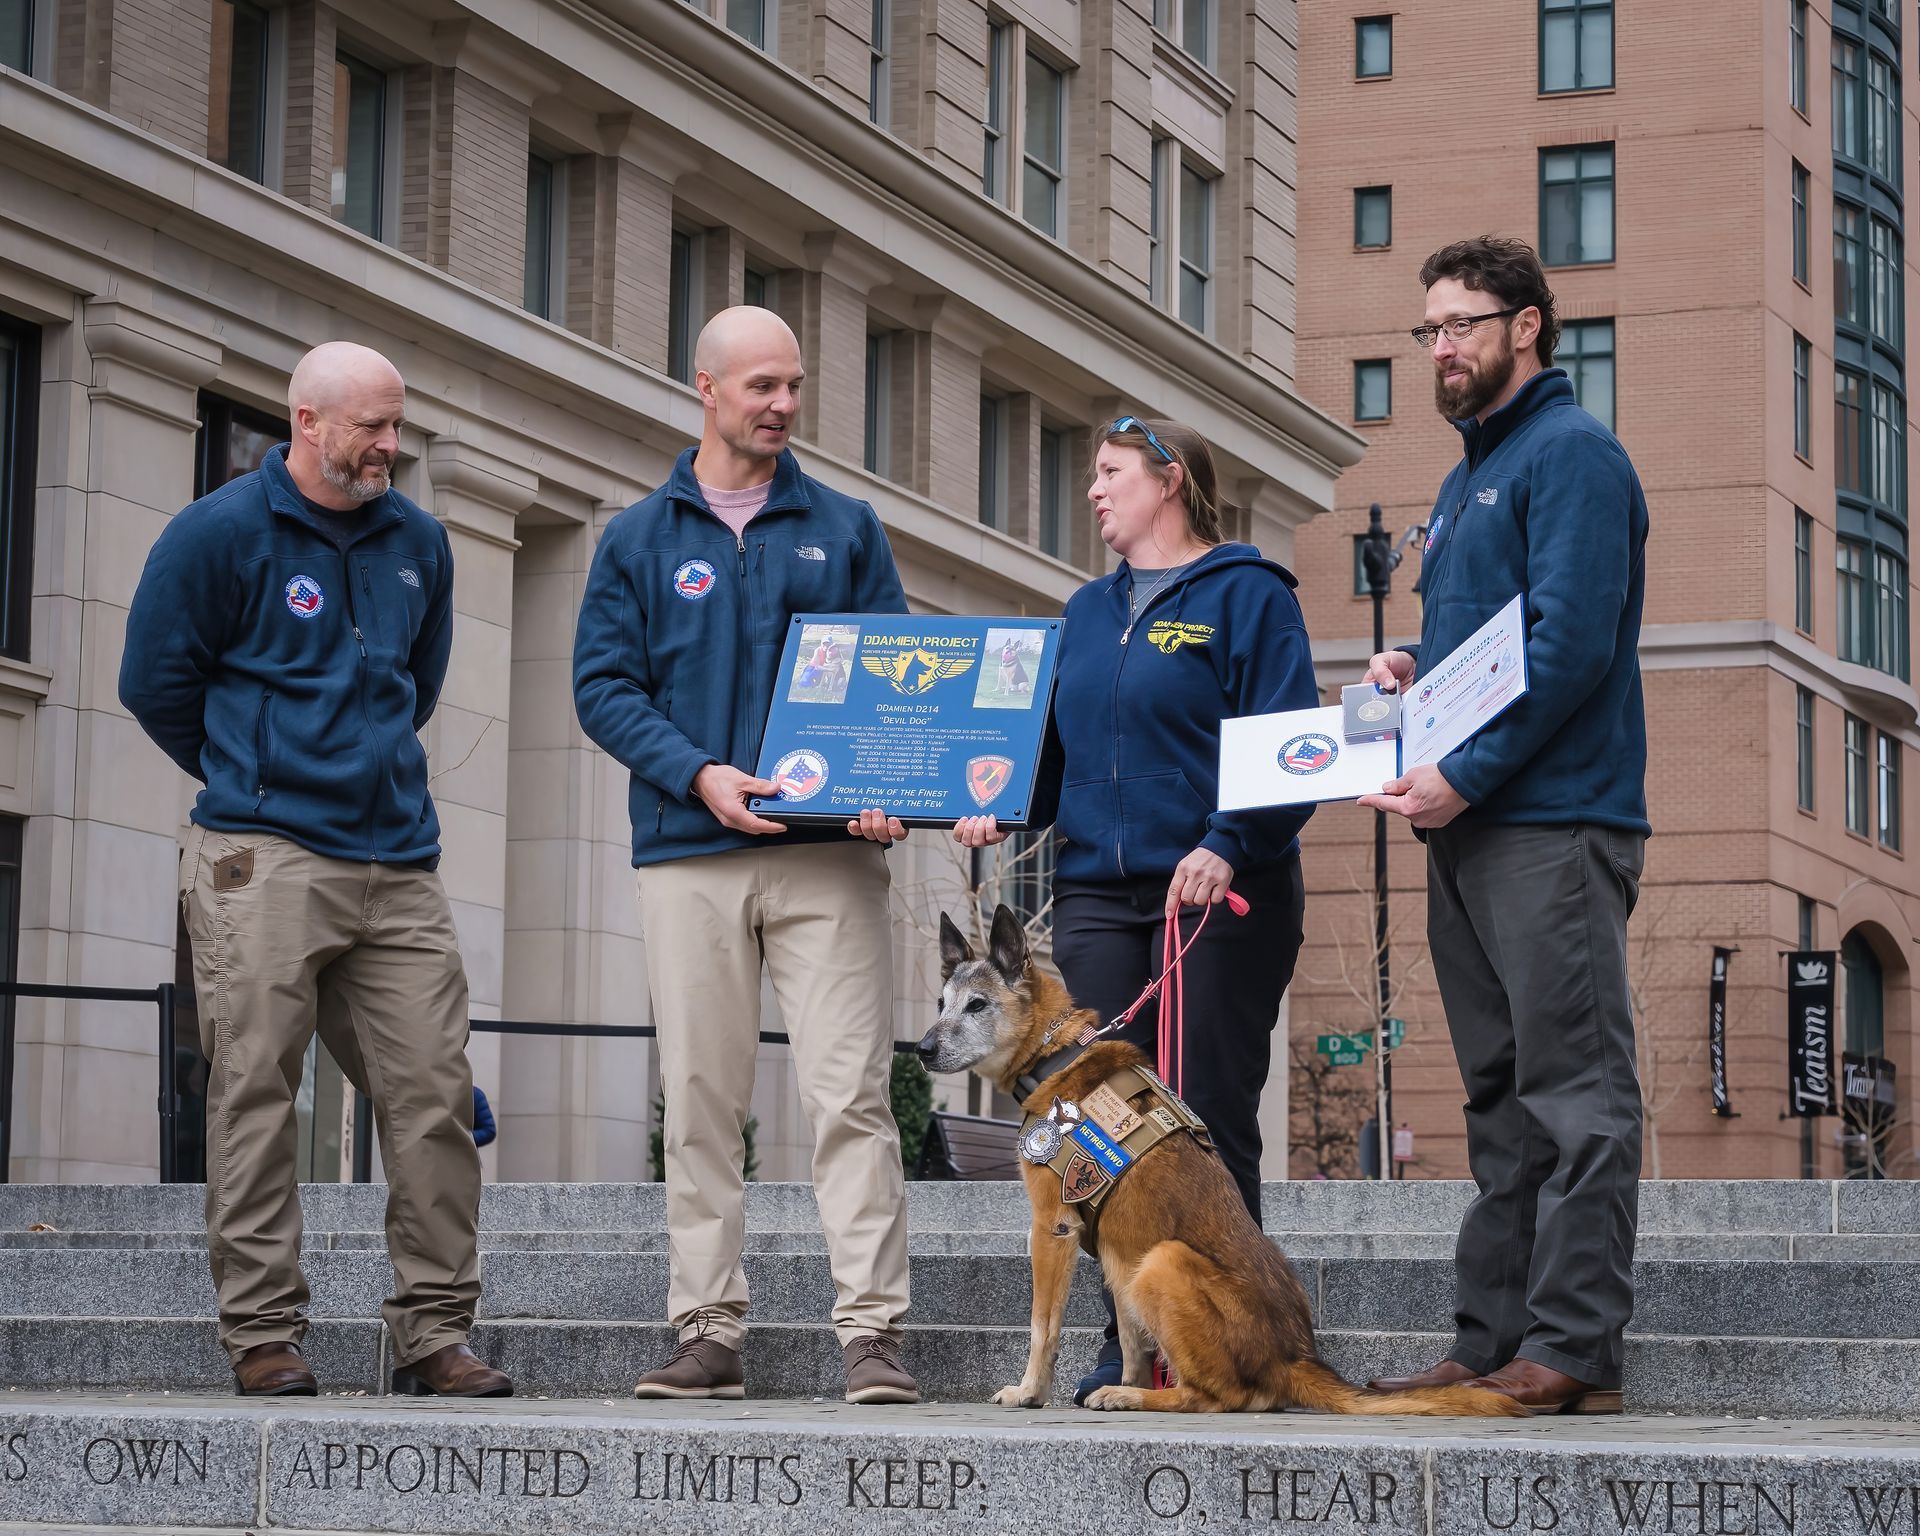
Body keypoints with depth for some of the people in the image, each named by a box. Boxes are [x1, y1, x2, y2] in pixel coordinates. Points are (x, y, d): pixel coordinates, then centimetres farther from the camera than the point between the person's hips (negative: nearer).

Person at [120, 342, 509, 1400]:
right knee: (255, 1095, -3)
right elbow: (153, 680, 4)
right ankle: (261, 1335, 2)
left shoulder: (417, 542, 15)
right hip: (264, 861, -5)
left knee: (434, 1095, -1)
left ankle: (435, 1330, 5)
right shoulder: (219, 534, -2)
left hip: (397, 861, 5)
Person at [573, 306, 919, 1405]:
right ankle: (711, 1329, 9)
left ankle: (873, 1331, -8)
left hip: (830, 854, -1)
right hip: (692, 857, 1)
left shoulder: (846, 529, 12)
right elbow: (603, 684, 4)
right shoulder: (640, 540, 11)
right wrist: (698, 774, -13)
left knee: (852, 1093, -8)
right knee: (701, 1100, 3)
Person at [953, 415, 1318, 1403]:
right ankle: (1131, 1342, 7)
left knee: (1207, 1124, -5)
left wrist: (1226, 846, -23)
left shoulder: (1244, 597, -1)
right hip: (1097, 893, 6)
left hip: (1217, 900, -6)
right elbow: (1053, 745, 21)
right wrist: (1001, 808, 1)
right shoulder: (1088, 611, 20)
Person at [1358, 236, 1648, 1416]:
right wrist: (1410, 671, 8)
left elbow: (1572, 643, -17)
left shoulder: (1571, 454, -7)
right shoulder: (1466, 479, 22)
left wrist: (1464, 773, -18)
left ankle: (1575, 1350, -9)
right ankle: (1493, 1341, 11)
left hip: (1555, 821, -10)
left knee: (1574, 1090, -8)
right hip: (1473, 829, 10)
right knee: (1502, 1094, 9)